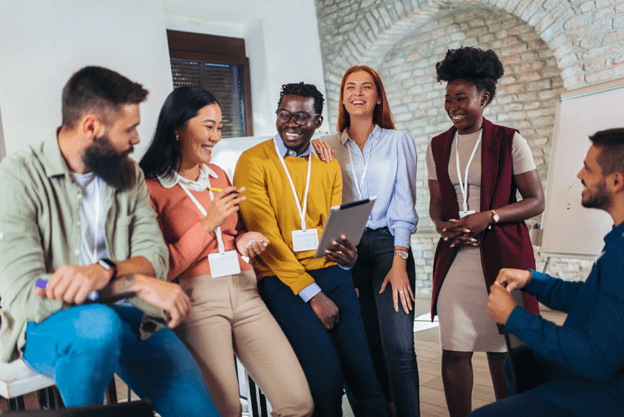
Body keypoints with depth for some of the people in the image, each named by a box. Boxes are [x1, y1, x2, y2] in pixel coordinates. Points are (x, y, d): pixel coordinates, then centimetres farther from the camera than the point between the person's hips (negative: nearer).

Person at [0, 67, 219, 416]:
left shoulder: (128, 173, 5)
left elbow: (155, 257, -4)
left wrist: (103, 270, -27)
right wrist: (138, 283, -24)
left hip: (124, 315, 3)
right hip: (48, 327, -2)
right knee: (99, 323, -37)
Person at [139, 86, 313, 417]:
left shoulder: (218, 175, 18)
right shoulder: (150, 187, -3)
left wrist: (243, 241, 6)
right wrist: (209, 224, -11)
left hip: (243, 290, 5)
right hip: (195, 299, -5)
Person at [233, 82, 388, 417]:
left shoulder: (329, 166, 13)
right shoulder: (254, 161, -3)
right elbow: (265, 235, -9)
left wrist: (347, 256, -12)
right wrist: (311, 293, -12)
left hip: (331, 274, 4)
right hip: (281, 280, -4)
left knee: (363, 372, -3)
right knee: (326, 371, -16)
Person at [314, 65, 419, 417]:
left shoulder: (398, 140, 5)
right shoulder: (329, 146, 10)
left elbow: (404, 203, -1)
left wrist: (399, 261, -10)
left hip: (388, 243, -2)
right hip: (347, 249, 2)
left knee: (399, 345, -9)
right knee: (370, 341, 7)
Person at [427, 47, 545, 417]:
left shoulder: (509, 141, -1)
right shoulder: (438, 146, 11)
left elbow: (536, 201, -2)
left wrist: (488, 216, -15)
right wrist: (442, 225, -6)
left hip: (502, 254, -3)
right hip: (455, 255, 3)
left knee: (502, 350, 5)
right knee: (454, 351, 2)